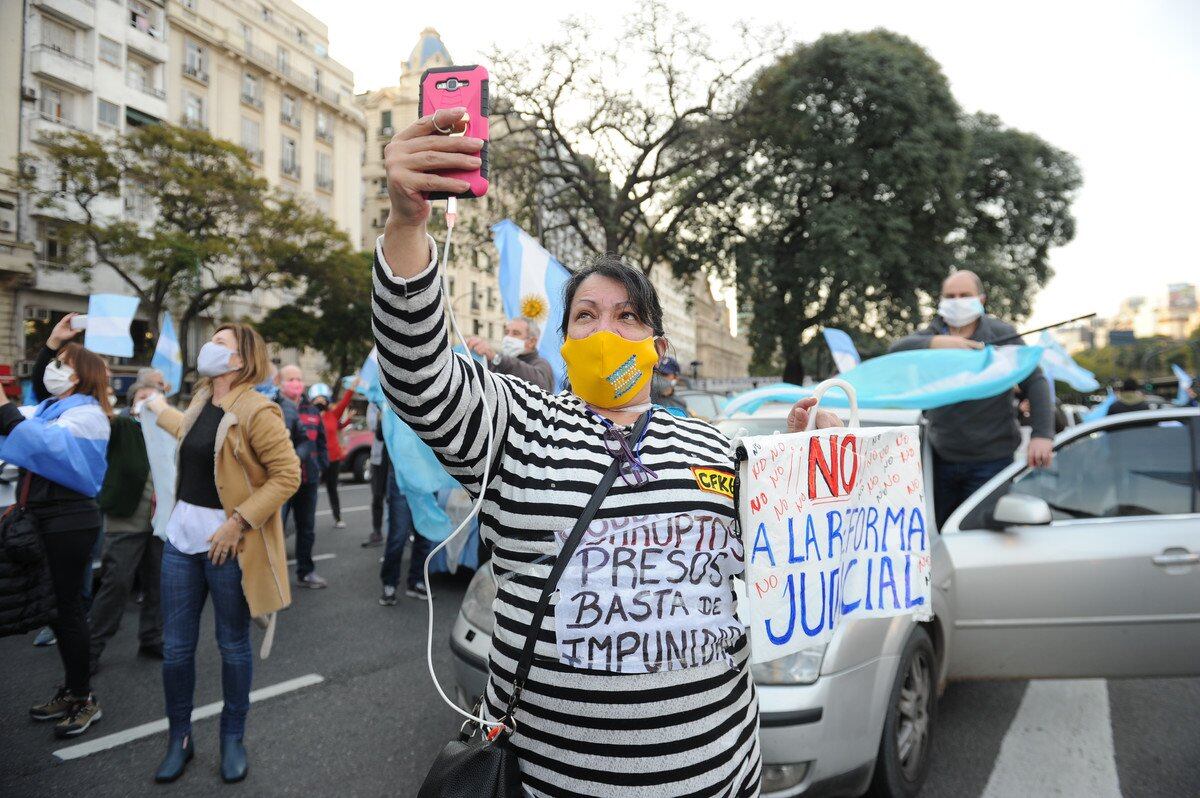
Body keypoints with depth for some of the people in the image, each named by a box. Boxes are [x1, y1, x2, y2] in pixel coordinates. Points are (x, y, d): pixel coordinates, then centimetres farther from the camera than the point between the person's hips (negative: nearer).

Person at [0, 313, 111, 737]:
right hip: (46, 519, 9)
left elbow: (46, 445, -28)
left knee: (67, 607, -3)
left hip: (70, 522, -9)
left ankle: (84, 699, 8)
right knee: (54, 606, 14)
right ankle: (70, 689, 25)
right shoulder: (50, 406, 13)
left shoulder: (85, 413, -13)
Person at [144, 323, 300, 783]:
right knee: (175, 646, 12)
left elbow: (287, 474, -19)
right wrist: (158, 408, 42)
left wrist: (238, 524, -21)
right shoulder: (202, 400, 8)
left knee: (233, 645, 9)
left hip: (228, 542, -7)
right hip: (182, 535, 7)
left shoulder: (256, 411, -16)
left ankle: (232, 739, 27)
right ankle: (179, 739, 30)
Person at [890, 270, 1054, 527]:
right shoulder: (934, 332, 8)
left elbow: (1035, 382, -6)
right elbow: (897, 349, -11)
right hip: (942, 458, 4)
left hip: (990, 460, -3)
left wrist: (1042, 435, -19)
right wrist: (935, 342, -29)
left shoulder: (1001, 334, -1)